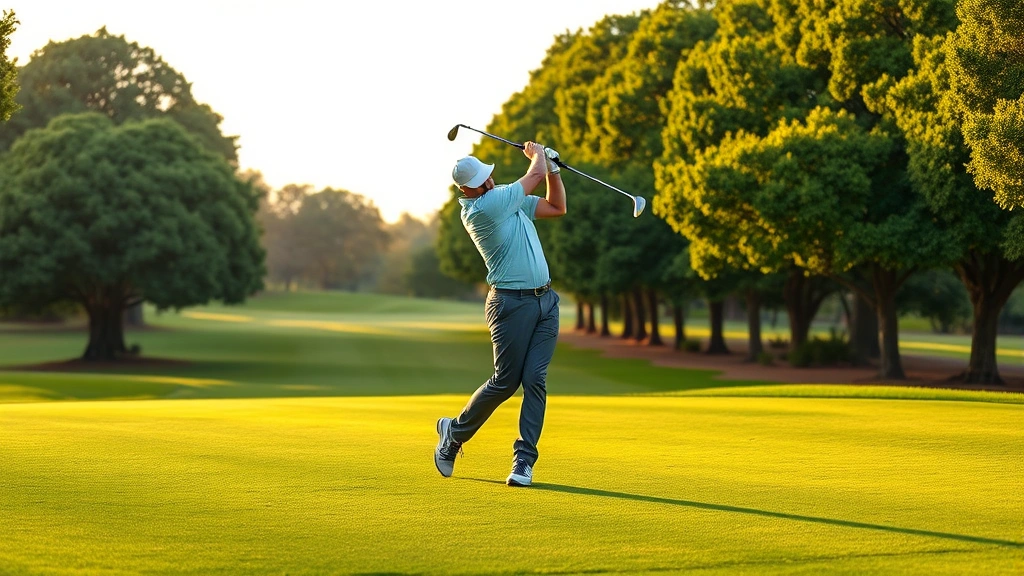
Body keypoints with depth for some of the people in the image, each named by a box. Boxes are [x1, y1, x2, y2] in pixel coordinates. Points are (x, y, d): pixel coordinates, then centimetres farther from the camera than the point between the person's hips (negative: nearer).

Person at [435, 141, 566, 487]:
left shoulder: (510, 198, 12)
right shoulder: (479, 210, -15)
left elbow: (557, 207, 19)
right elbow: (535, 175, -8)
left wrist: (552, 168, 8)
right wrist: (538, 156, 13)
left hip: (545, 300, 7)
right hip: (511, 302, -7)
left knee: (535, 380, -3)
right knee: (505, 381, -4)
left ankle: (524, 460, -3)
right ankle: (454, 433, 19)